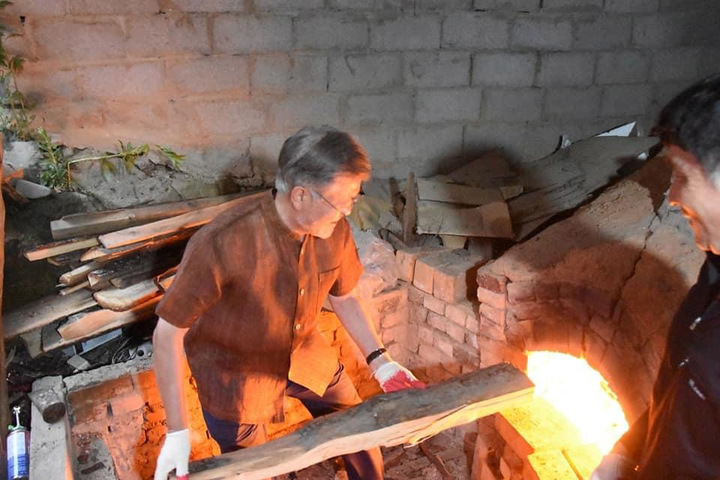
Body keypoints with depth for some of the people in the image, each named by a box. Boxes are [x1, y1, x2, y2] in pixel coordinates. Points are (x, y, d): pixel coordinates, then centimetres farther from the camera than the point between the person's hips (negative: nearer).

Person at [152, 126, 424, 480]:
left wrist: (380, 361, -9)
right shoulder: (221, 243, -36)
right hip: (234, 372, -4)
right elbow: (167, 334, -24)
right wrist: (178, 431, -23)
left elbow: (344, 296, 1)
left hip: (304, 354, 5)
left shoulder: (335, 229, -19)